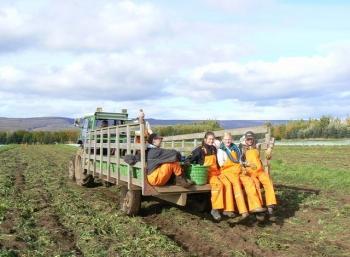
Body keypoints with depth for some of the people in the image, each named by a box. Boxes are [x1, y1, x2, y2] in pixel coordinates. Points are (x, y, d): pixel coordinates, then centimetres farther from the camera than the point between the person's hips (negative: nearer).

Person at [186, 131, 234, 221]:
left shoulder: (214, 149, 17)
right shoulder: (200, 149, -1)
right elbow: (189, 159, -3)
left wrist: (219, 169, 15)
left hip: (216, 172, 6)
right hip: (206, 173, -6)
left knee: (227, 184, -22)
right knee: (218, 184, -33)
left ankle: (227, 209, -20)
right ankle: (215, 209, -28)